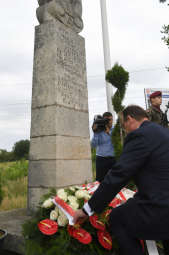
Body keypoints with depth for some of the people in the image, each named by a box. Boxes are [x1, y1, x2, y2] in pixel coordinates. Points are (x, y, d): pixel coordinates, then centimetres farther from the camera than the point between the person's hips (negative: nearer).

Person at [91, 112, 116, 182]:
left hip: (113, 159, 1)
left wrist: (108, 132, -17)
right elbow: (93, 145, -7)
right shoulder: (99, 131, 0)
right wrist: (95, 133, -19)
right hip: (101, 159, -1)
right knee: (100, 181, 1)